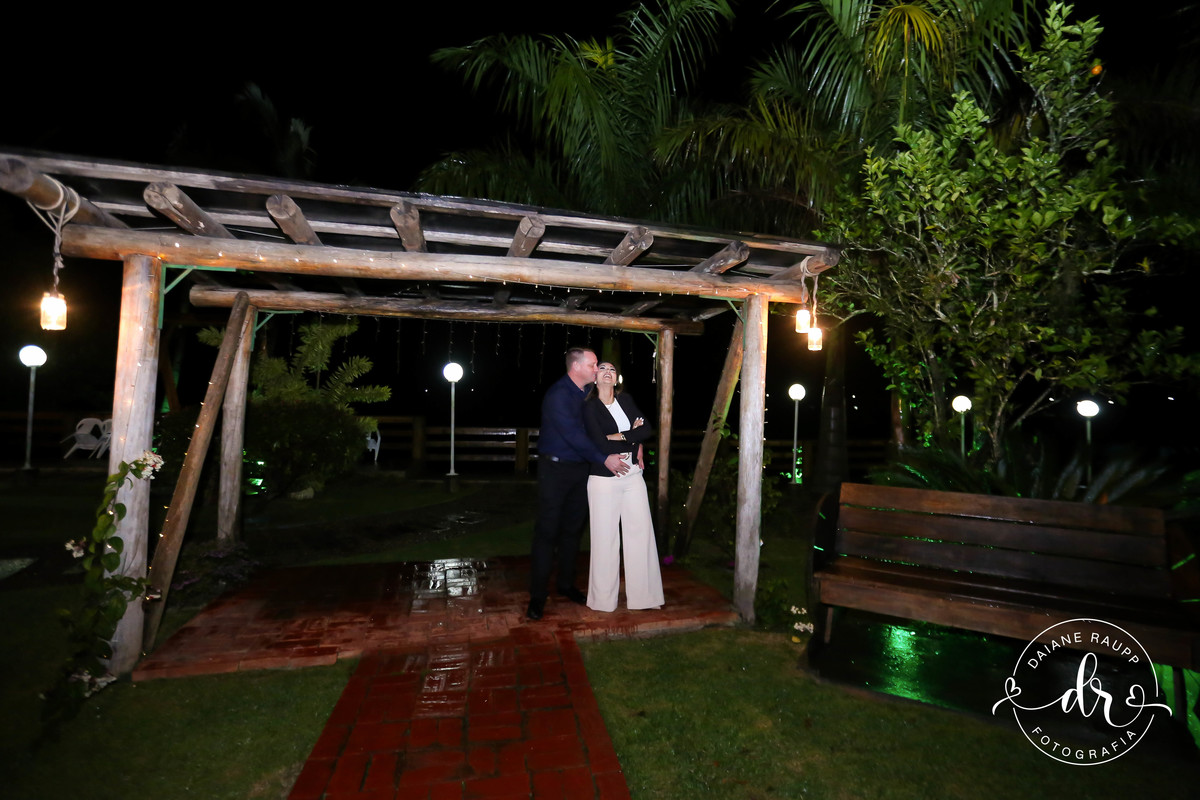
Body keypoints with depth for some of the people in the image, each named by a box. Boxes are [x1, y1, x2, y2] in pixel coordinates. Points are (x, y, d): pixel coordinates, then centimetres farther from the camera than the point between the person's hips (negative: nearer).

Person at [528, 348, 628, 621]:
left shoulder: (590, 392, 7)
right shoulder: (558, 395, -17)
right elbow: (573, 435, -23)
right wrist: (604, 459, -24)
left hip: (581, 468, 7)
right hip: (555, 468, -7)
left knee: (573, 529, 14)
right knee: (547, 530, -2)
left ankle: (566, 584, 29)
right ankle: (537, 596, 8)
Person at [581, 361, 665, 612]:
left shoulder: (625, 400, 10)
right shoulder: (589, 407, -5)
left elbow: (647, 429, -1)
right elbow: (601, 445, -16)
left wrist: (618, 436, -12)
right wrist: (633, 437, -6)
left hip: (633, 476, 5)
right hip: (605, 479, -4)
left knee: (641, 532, 5)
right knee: (606, 537, 1)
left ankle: (643, 595, 17)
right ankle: (603, 600, 15)